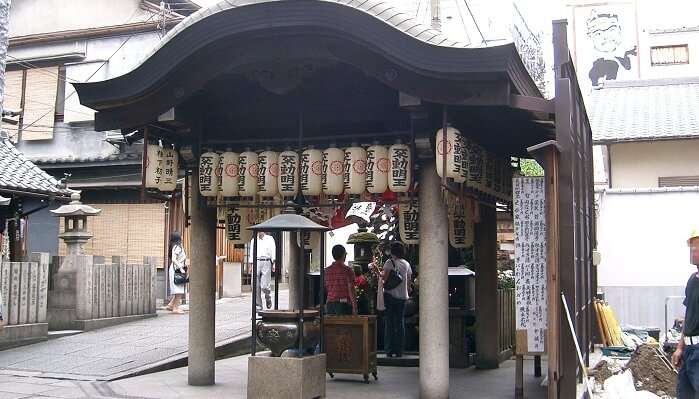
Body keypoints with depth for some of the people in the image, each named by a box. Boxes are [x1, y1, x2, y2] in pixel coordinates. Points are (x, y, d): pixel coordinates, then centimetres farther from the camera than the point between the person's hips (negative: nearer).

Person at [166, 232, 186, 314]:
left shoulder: (179, 247, 15)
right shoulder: (176, 247, -13)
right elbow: (173, 259, -22)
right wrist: (180, 268, -21)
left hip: (179, 270, 10)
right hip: (176, 270, -10)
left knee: (179, 290, 13)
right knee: (179, 290, -6)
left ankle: (170, 305, 18)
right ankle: (175, 308, -2)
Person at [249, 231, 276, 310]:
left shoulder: (270, 239, 11)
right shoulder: (253, 240, 18)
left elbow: (273, 251, 6)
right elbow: (251, 253, 19)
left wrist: (274, 264, -4)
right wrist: (251, 265, 10)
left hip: (266, 263, -3)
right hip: (256, 263, 3)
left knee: (265, 286, -11)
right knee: (256, 286, -4)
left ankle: (268, 297, 20)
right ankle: (258, 305, 4)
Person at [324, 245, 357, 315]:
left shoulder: (327, 270, 6)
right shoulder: (347, 270, -8)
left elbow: (324, 290, 12)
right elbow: (351, 290, -10)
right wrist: (354, 308, -8)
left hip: (330, 304, 5)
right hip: (344, 304, -5)